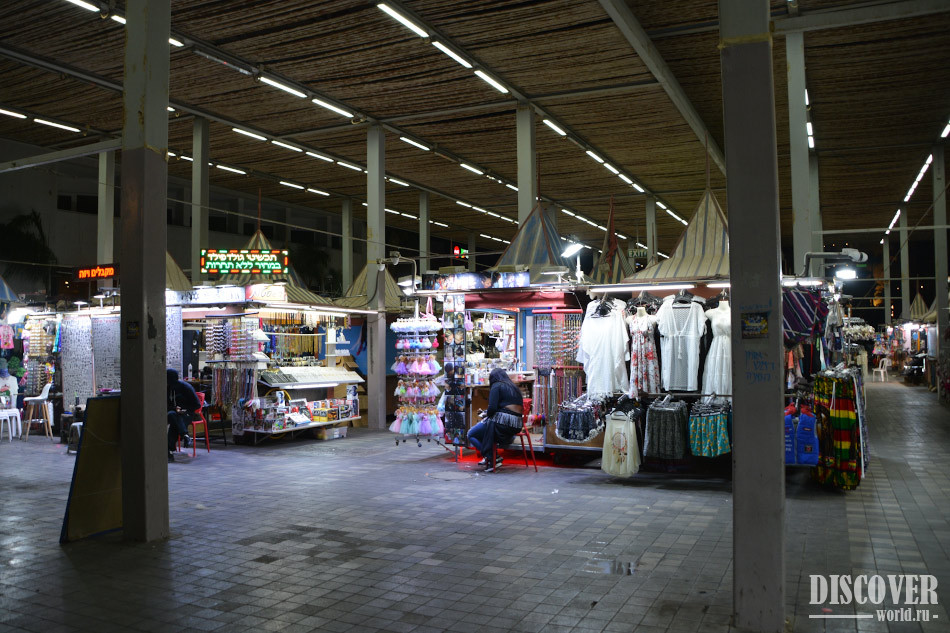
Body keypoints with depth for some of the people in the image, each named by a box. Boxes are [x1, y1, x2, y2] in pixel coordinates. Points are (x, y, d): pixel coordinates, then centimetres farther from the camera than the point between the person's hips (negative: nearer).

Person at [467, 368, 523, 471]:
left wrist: (486, 414, 9)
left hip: (502, 422, -9)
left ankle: (493, 459, -4)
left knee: (471, 435, 7)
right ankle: (489, 457, 14)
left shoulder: (497, 386, -2)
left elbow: (492, 408, -14)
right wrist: (489, 414, 22)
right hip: (516, 426, 9)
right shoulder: (514, 387, 21)